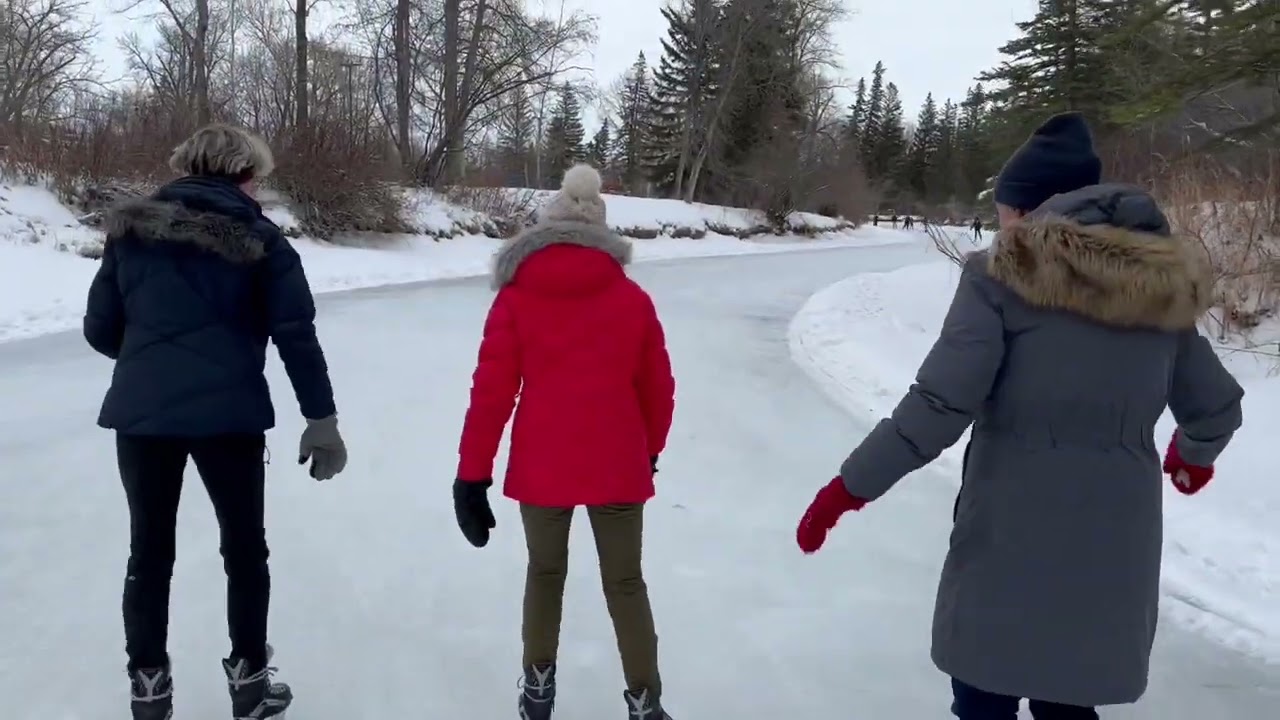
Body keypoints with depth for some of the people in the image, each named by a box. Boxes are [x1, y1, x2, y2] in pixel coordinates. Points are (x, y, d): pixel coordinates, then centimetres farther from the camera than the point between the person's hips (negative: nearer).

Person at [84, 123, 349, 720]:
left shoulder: (132, 228, 7)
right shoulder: (259, 238, -1)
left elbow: (100, 329, 8)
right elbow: (296, 335, -7)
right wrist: (322, 418, -2)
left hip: (141, 410, 3)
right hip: (228, 412, -2)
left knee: (149, 550, 14)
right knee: (244, 546, 14)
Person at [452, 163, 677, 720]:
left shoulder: (515, 300, -3)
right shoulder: (633, 299, 1)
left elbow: (491, 393, -6)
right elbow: (658, 387, 7)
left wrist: (472, 474, 0)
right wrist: (650, 448, 24)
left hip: (542, 469, 0)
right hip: (617, 466, 0)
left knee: (545, 574, 21)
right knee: (625, 583, 14)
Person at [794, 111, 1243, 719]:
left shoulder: (1003, 274, -7)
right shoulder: (1163, 285, 8)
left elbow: (940, 404, -15)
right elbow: (1216, 406, 16)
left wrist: (850, 486, -8)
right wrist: (1195, 455, 38)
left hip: (1013, 528, -4)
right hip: (1115, 535, 5)